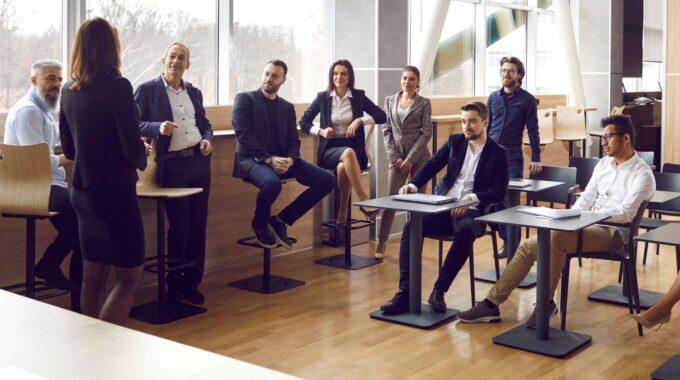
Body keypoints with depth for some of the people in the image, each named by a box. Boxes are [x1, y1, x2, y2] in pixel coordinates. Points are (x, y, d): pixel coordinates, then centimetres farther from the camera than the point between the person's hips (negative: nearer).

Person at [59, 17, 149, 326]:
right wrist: (141, 157, 3)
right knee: (129, 276, 3)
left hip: (82, 190, 7)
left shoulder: (68, 91, 5)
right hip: (114, 191, -7)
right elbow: (132, 148, -18)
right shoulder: (117, 86, -16)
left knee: (93, 274, 16)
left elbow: (68, 147, 12)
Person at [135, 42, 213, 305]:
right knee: (179, 227, 0)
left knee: (198, 226, 7)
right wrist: (158, 128, -21)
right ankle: (174, 286, 18)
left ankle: (192, 283, 20)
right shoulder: (147, 90, 0)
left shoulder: (194, 92, 17)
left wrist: (208, 140, 1)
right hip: (172, 166, -5)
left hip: (199, 163, 5)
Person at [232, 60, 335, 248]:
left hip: (281, 160, 6)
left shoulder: (287, 107, 18)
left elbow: (293, 140, 12)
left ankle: (281, 220, -2)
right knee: (272, 183, -40)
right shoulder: (244, 99, 2)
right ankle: (259, 224, -6)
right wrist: (269, 159, -19)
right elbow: (243, 135, -9)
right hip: (252, 159, -5)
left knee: (327, 180, -11)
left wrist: (290, 159, -12)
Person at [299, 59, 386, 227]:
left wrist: (360, 120, -11)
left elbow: (382, 116, 4)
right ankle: (364, 201, -40)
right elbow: (303, 122, 12)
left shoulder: (359, 96, 8)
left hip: (354, 147, 0)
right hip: (330, 149, 0)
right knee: (348, 153, -38)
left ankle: (342, 212, -23)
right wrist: (320, 131, -6)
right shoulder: (322, 97, 7)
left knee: (343, 167, -38)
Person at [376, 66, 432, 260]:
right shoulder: (390, 101, 9)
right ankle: (381, 245, 0)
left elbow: (427, 132, -4)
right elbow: (386, 131, 5)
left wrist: (411, 158, -11)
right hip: (397, 157, 1)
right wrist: (394, 157, -5)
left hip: (419, 156, -1)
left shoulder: (424, 103, 2)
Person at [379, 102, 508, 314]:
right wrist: (413, 185, -15)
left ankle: (439, 290, -27)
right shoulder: (454, 142, 13)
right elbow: (432, 166, 5)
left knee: (465, 231, -38)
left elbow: (499, 192, -6)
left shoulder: (498, 154, 3)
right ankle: (405, 293, -26)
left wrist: (474, 198, -24)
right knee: (411, 226, -24)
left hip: (471, 211, -3)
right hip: (443, 207, 3)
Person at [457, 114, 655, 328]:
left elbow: (626, 213, -18)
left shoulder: (642, 174, -7)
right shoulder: (604, 164, 17)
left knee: (556, 238, -34)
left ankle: (546, 303, -18)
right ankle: (491, 304, -6)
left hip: (612, 233, -8)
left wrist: (585, 216, -21)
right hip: (588, 226, 8)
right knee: (528, 246, -7)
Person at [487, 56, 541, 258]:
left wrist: (536, 158, -8)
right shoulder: (493, 97, 9)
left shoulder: (527, 99, -2)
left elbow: (532, 130, -3)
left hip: (513, 155, -4)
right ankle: (506, 240, 17)